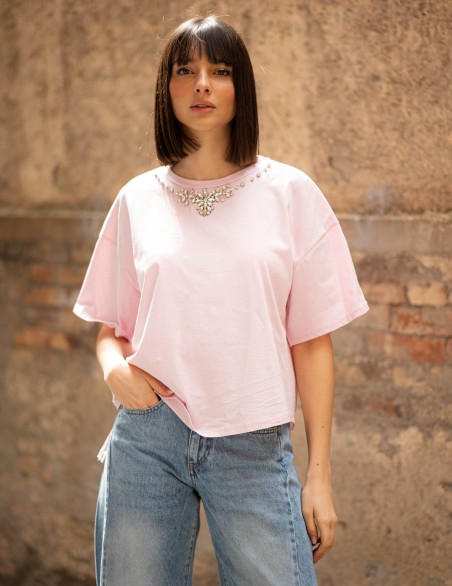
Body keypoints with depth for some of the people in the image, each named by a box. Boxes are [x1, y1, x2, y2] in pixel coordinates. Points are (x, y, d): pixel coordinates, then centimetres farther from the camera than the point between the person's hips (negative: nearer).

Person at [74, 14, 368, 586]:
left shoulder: (291, 194, 2)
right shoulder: (137, 200, 7)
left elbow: (311, 343, 1)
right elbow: (110, 327, 14)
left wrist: (320, 474, 0)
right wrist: (114, 366, -9)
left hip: (254, 447, -1)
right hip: (147, 438, 2)